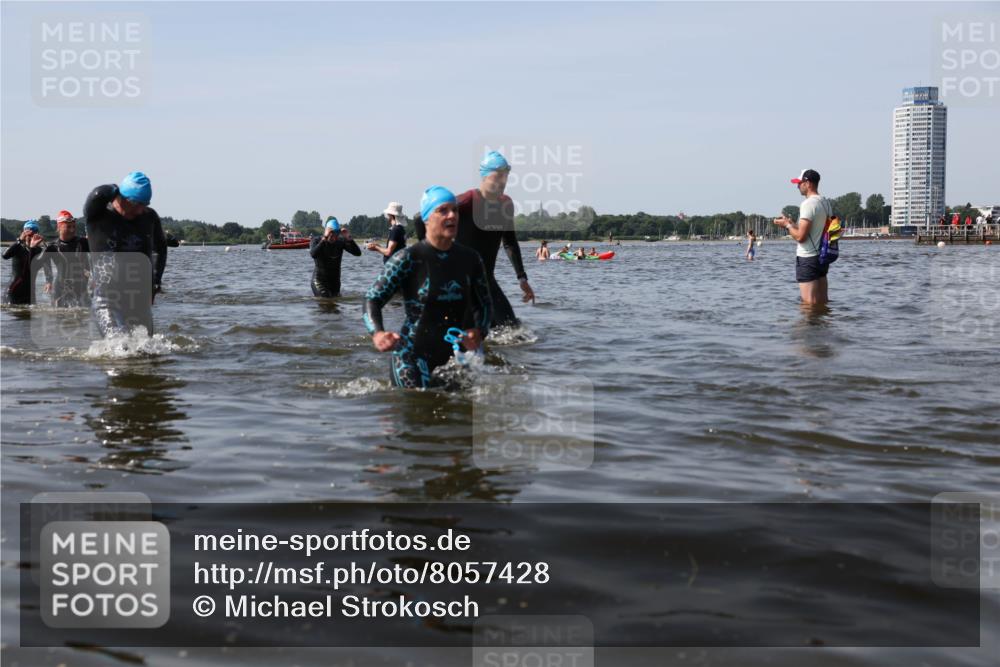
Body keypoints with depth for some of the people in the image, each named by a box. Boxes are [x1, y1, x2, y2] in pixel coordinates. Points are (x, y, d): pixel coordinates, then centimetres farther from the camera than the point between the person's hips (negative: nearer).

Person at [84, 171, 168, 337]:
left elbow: (160, 247, 26)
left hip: (140, 301, 5)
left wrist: (155, 283, 20)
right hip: (106, 300, -5)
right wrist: (116, 190, -8)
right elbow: (98, 195, -31)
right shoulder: (97, 216, -6)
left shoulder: (149, 217, 7)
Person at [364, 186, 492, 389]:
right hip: (412, 357, -5)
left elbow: (484, 303, 14)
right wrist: (377, 334, -29)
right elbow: (372, 299, -10)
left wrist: (479, 332, -7)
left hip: (454, 356, 5)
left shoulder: (470, 259, 4)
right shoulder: (408, 258, -9)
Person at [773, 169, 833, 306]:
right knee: (823, 302, 13)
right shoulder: (825, 203, 12)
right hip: (822, 256, 9)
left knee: (810, 303, -5)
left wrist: (787, 225, -4)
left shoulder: (808, 204, -16)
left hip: (807, 258, -9)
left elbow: (800, 236, -20)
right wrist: (791, 223, 18)